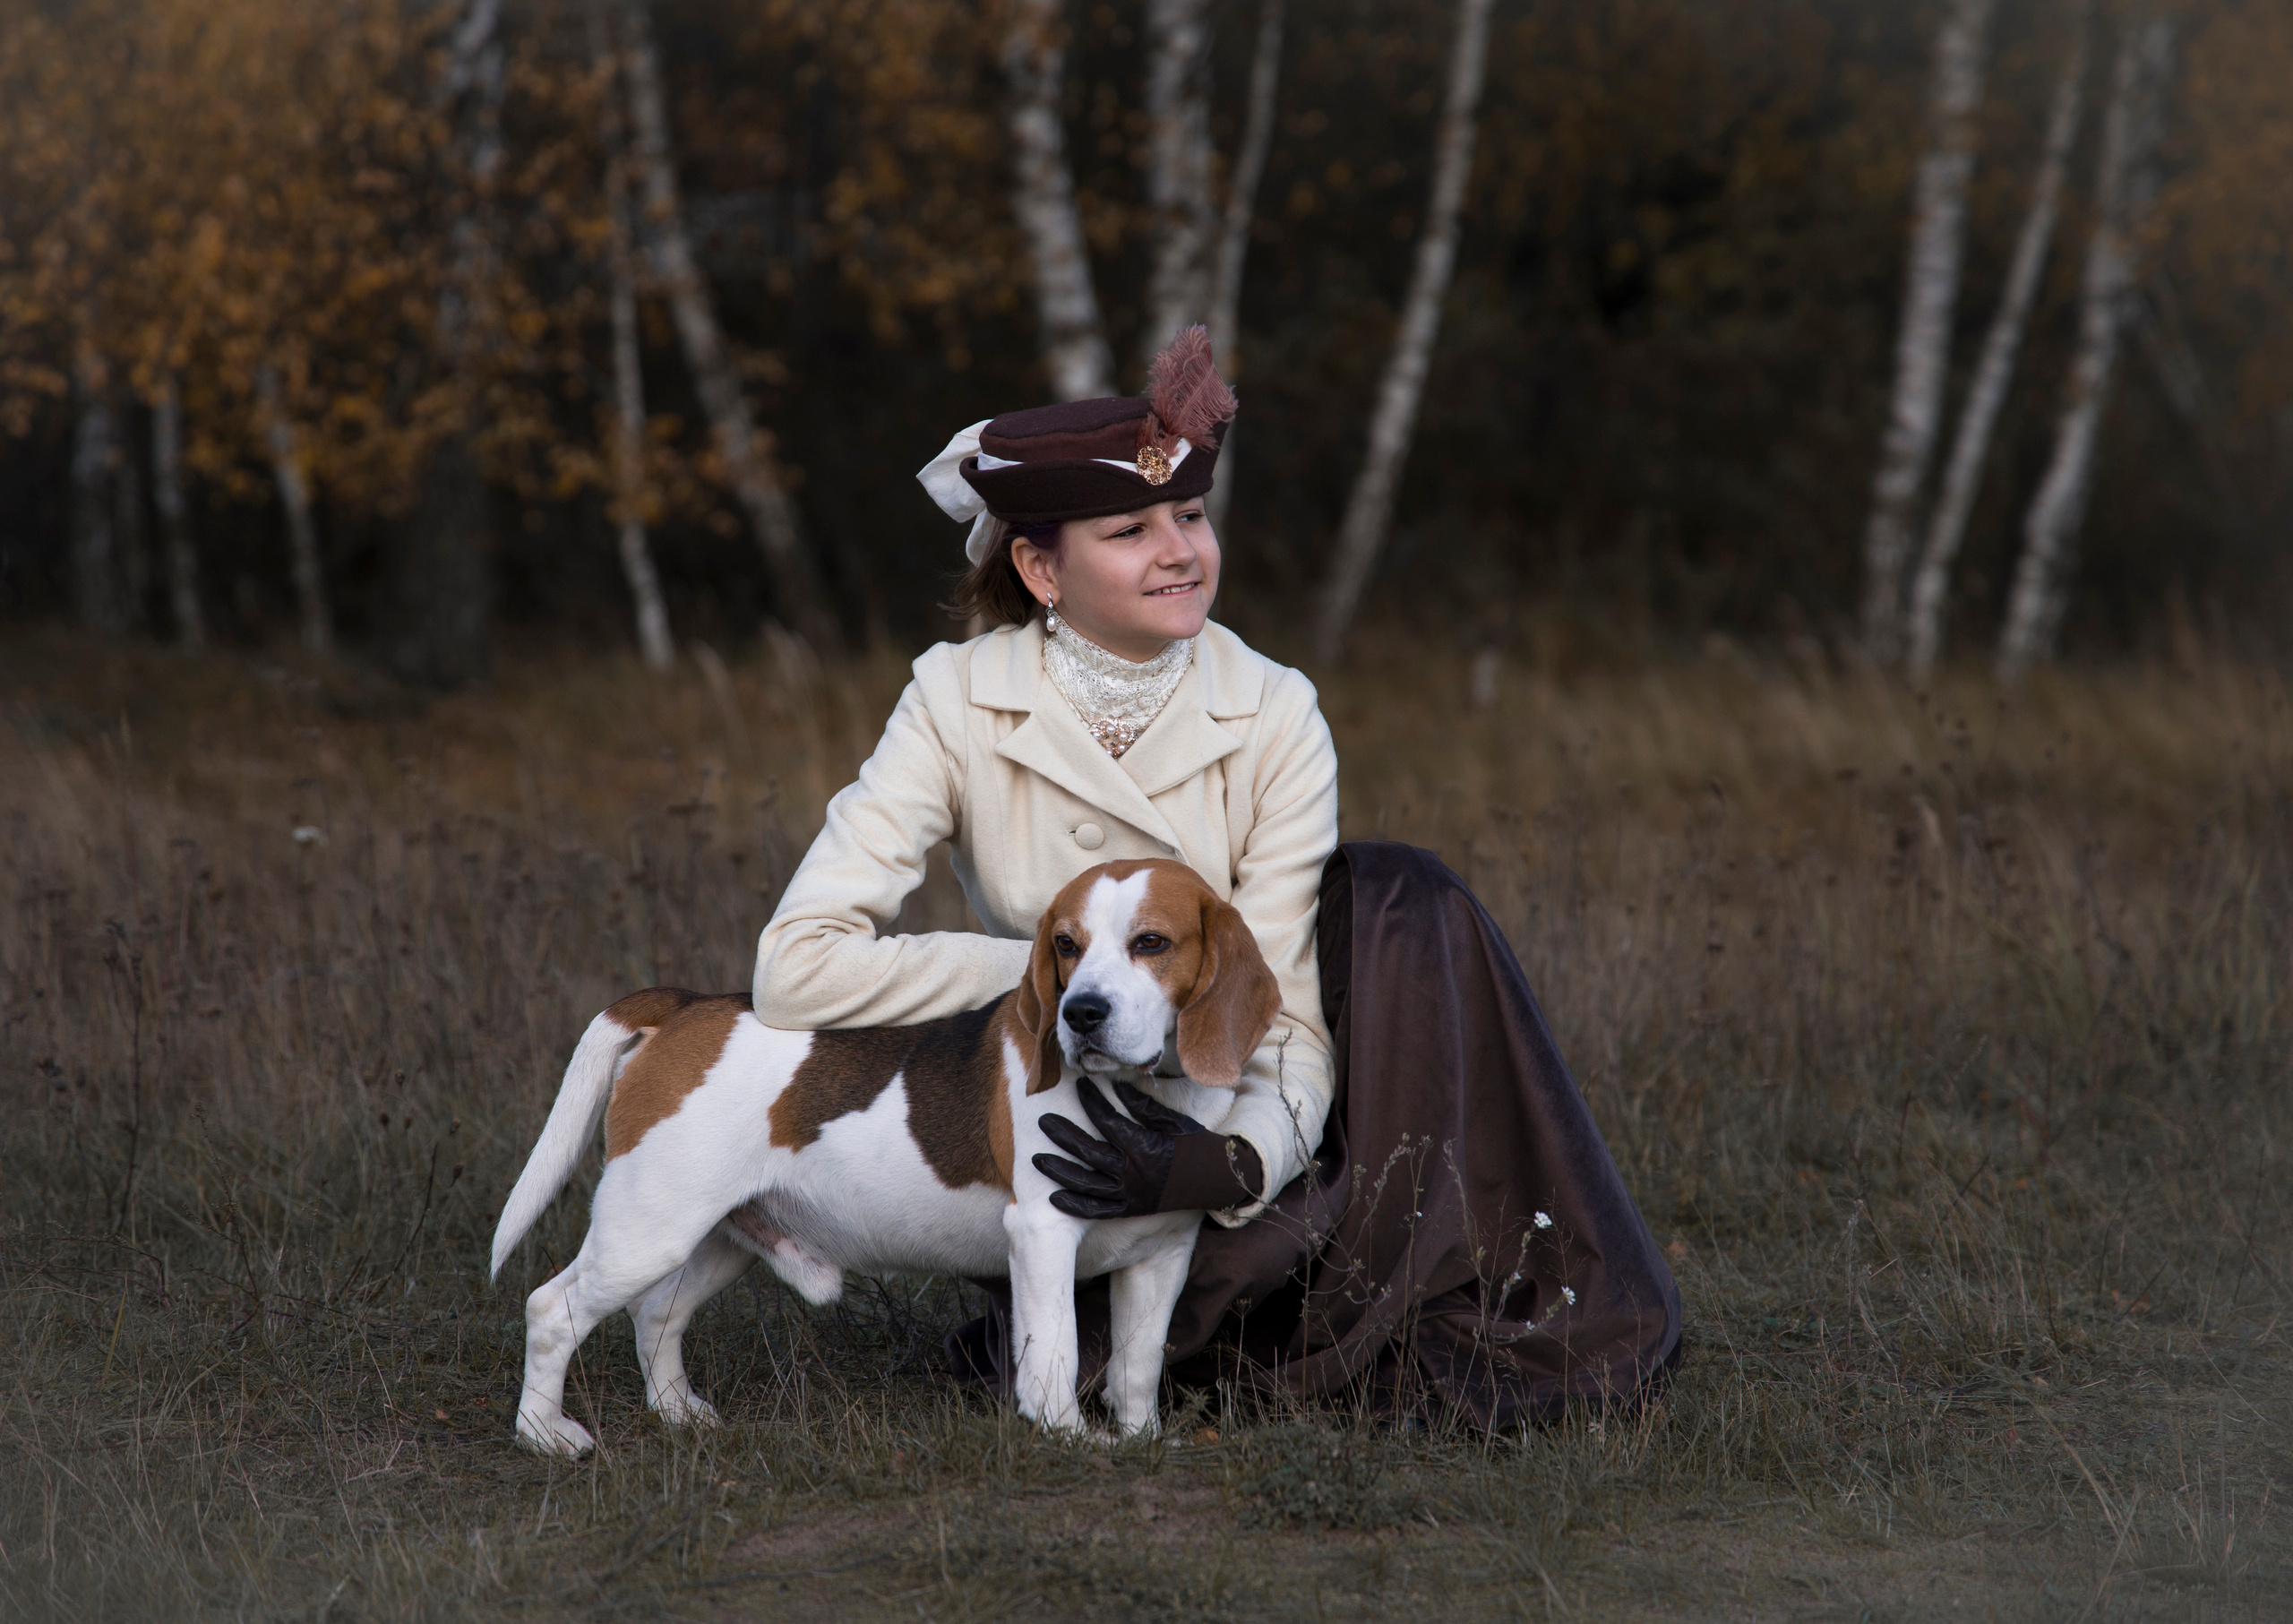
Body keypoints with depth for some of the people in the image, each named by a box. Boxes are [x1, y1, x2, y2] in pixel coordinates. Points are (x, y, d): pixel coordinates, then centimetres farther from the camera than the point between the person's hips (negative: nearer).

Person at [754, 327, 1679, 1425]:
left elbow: (1286, 1012, -22)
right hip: (1062, 1108, -2)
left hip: (1227, 1102, 2)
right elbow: (798, 966, -25)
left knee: (1396, 902, -27)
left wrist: (1240, 1157, -44)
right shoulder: (960, 704, -17)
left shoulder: (1274, 719, -16)